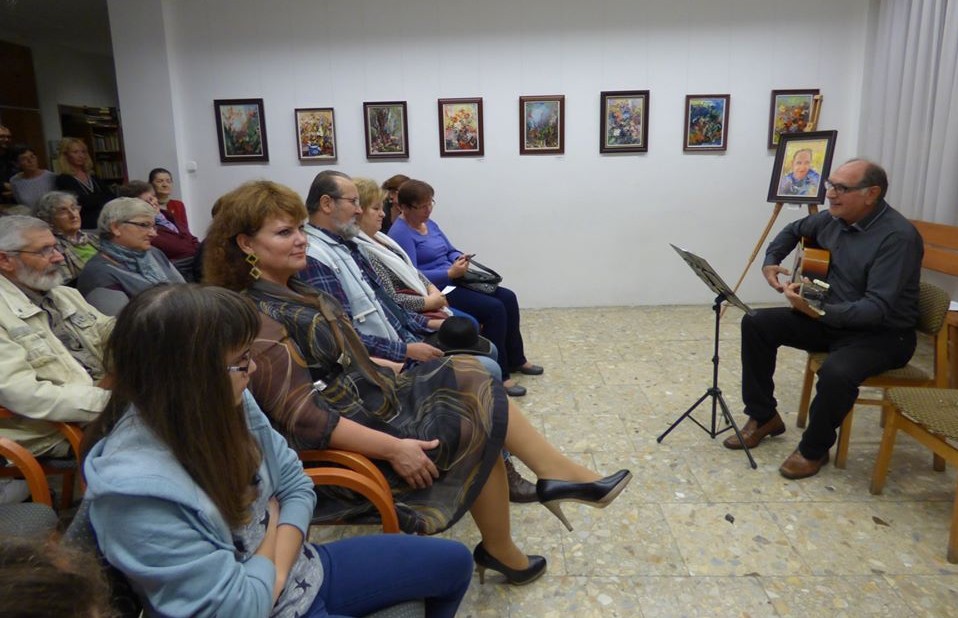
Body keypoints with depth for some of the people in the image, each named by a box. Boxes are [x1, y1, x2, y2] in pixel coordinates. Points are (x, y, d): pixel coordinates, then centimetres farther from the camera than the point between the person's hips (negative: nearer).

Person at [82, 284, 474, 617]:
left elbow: (295, 484, -1)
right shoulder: (136, 494, -32)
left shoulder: (225, 403, -11)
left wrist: (277, 572, -16)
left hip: (299, 570, 7)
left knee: (453, 562, 12)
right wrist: (272, 527, -10)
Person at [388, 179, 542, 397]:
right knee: (494, 309, -21)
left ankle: (516, 360, 12)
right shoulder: (400, 233, -14)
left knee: (507, 297, -2)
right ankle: (498, 375, -11)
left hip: (453, 281, 9)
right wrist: (450, 273, -26)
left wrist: (459, 258, -3)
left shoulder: (429, 224, 13)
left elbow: (450, 250, 21)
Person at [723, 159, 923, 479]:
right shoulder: (833, 218, -1)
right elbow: (794, 230, 22)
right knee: (756, 323, -5)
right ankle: (763, 416, 8)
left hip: (883, 334, -8)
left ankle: (814, 449, -7)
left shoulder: (898, 236, -24)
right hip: (831, 317, 8)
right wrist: (770, 260, 5)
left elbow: (878, 308, -31)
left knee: (837, 372, -37)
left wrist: (819, 312, -42)